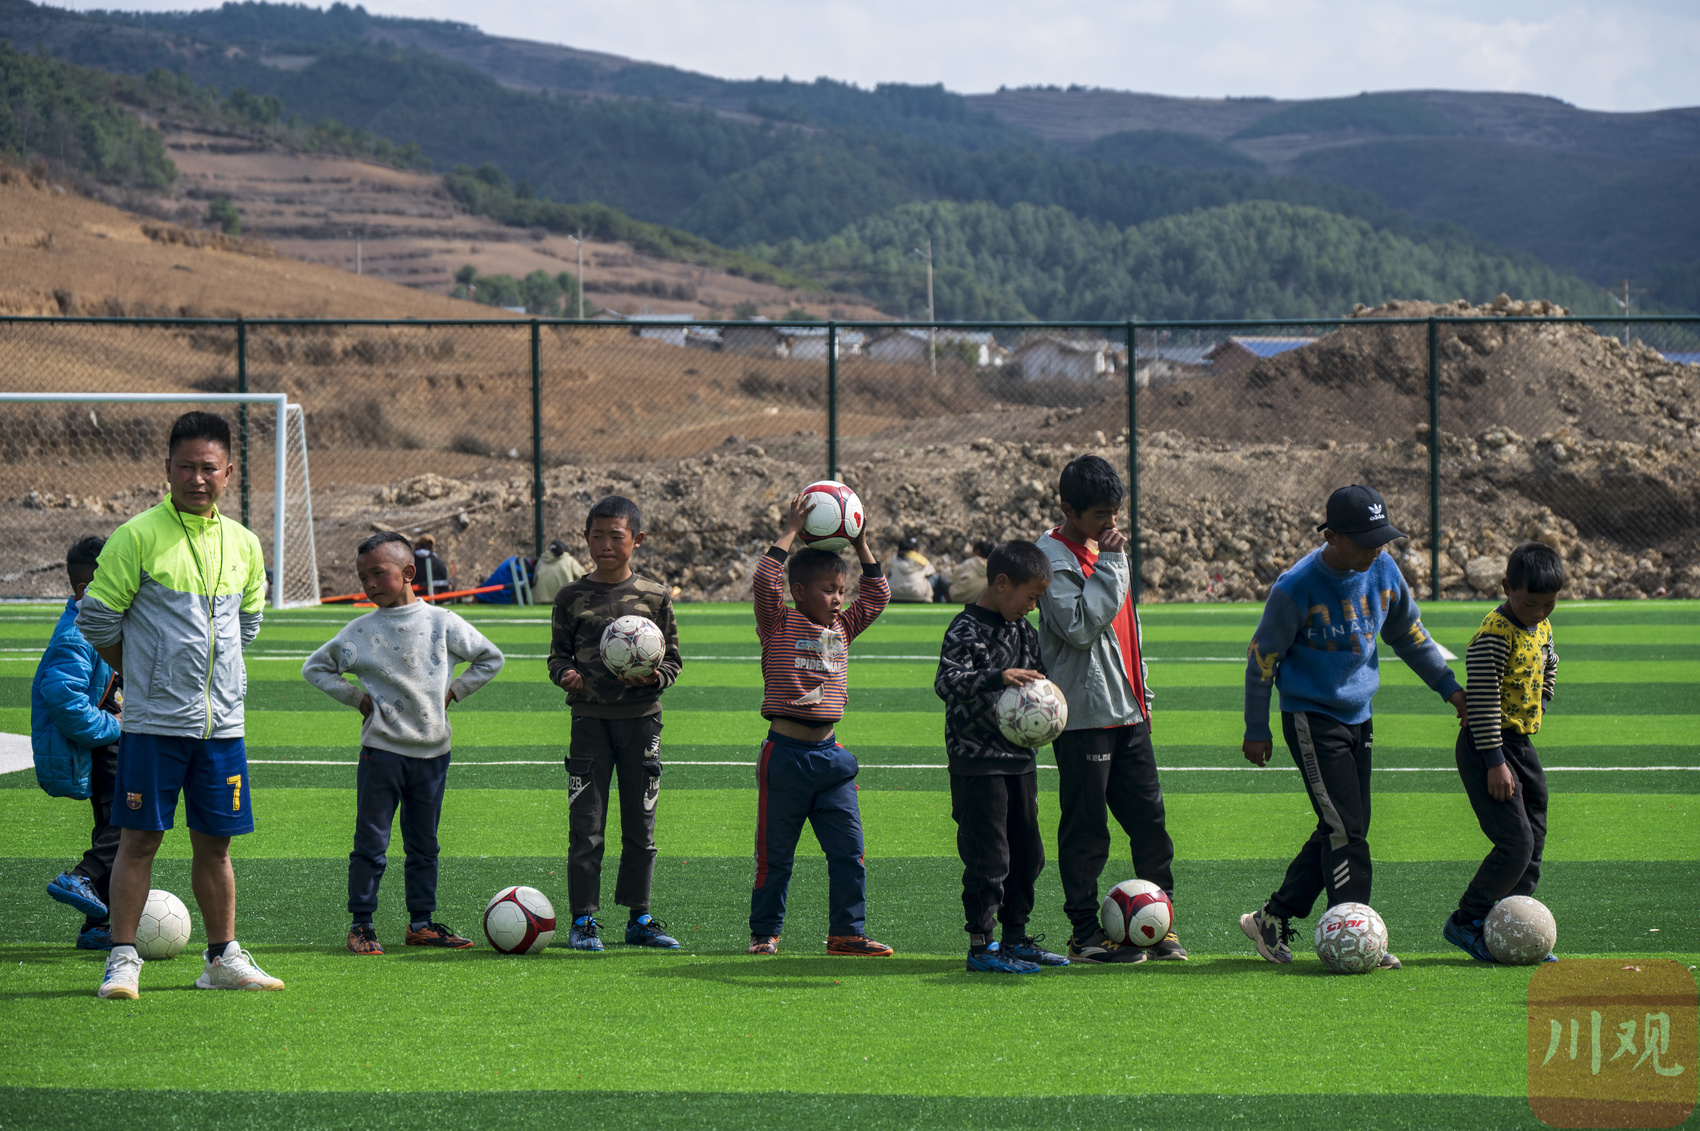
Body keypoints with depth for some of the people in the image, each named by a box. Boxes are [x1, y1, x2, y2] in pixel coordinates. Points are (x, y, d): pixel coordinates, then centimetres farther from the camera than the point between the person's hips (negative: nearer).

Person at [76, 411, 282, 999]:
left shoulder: (242, 544, 8)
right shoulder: (138, 536, -8)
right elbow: (96, 616, -3)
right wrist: (142, 673, 4)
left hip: (222, 722, 5)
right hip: (153, 722, -4)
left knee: (215, 842, 10)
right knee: (139, 839, -3)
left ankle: (223, 959, 18)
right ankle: (122, 960, 0)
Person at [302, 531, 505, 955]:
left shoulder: (441, 622, 2)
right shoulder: (361, 630, -1)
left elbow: (490, 658, 14)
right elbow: (315, 668, 10)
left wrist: (453, 691, 4)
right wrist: (355, 696, 0)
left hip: (432, 749, 2)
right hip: (382, 749, -2)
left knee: (424, 844, 10)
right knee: (371, 843, -3)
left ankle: (421, 922, 18)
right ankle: (362, 924, 3)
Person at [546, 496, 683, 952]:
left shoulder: (655, 596, 4)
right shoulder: (572, 597, 4)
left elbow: (673, 659, 7)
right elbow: (558, 654, 9)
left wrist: (654, 676, -13)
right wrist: (565, 673, -13)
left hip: (641, 717, 1)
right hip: (590, 718, -1)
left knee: (641, 824, 6)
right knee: (585, 825, -3)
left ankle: (639, 918, 15)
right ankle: (584, 919, 5)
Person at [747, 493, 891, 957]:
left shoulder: (842, 628, 12)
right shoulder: (779, 624, -4)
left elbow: (878, 596, 18)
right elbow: (765, 580, -18)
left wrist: (861, 546, 12)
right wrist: (791, 531, -14)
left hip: (830, 755, 5)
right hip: (786, 753, -5)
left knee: (848, 849, 1)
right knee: (775, 852, 4)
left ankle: (847, 932, 8)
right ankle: (765, 932, 14)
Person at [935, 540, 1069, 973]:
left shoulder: (1024, 629, 12)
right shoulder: (967, 629, -13)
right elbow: (947, 682, -26)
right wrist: (998, 677, -37)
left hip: (1020, 757, 8)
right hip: (978, 762, -8)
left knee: (1027, 852, 13)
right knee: (987, 856, -7)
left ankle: (1016, 937, 24)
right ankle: (981, 946, -1)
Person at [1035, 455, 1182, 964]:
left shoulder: (1105, 549, 16)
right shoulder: (1053, 558, -10)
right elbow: (1081, 626, -23)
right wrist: (1111, 563, -18)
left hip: (1126, 712, 8)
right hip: (1084, 714, -8)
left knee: (1150, 820, 7)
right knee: (1086, 828, -2)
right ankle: (1086, 935, 4)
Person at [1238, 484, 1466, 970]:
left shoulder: (1383, 571, -1)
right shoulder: (1297, 588, -20)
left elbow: (1409, 634, 16)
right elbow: (1263, 656, -9)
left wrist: (1449, 686, 16)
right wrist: (1256, 730, -4)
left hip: (1358, 717, 7)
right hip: (1310, 717, -7)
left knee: (1346, 830, 8)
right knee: (1345, 830, -11)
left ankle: (1272, 918, 17)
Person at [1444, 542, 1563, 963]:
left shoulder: (1541, 627, 8)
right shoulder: (1494, 634, -19)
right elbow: (1482, 698, -22)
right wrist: (1494, 761, -23)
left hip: (1521, 745, 9)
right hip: (1488, 745, -9)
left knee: (1533, 844, 9)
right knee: (1516, 842, -14)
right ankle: (1465, 923, -4)